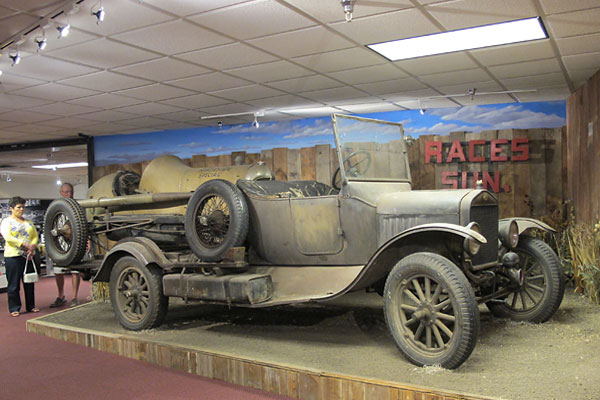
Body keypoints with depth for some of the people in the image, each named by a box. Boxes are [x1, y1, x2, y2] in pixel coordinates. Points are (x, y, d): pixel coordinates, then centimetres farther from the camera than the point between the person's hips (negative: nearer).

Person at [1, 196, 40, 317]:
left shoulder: (28, 222, 17)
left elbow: (35, 236, 11)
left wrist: (33, 246, -10)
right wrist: (24, 245, -20)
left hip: (29, 256, 5)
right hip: (13, 257, -5)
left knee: (29, 283, 8)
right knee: (14, 284, -1)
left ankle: (31, 306, 18)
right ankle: (14, 309, 7)